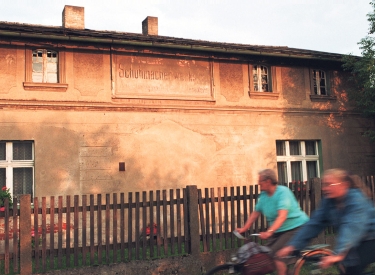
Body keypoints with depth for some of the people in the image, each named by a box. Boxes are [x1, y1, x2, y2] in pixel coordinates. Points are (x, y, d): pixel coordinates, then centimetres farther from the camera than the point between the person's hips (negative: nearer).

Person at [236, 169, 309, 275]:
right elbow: (256, 213, 10)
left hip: (295, 228, -8)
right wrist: (244, 228, 3)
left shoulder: (283, 192, -21)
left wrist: (269, 232, -43)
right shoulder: (263, 195, 2)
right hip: (278, 231, 8)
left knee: (275, 253, -21)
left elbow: (282, 216, -32)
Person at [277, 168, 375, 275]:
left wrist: (339, 254, -54)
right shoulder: (328, 201, -7)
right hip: (356, 241, 6)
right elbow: (314, 224, -11)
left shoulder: (357, 199, -27)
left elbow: (353, 227, -41)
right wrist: (292, 246, -20)